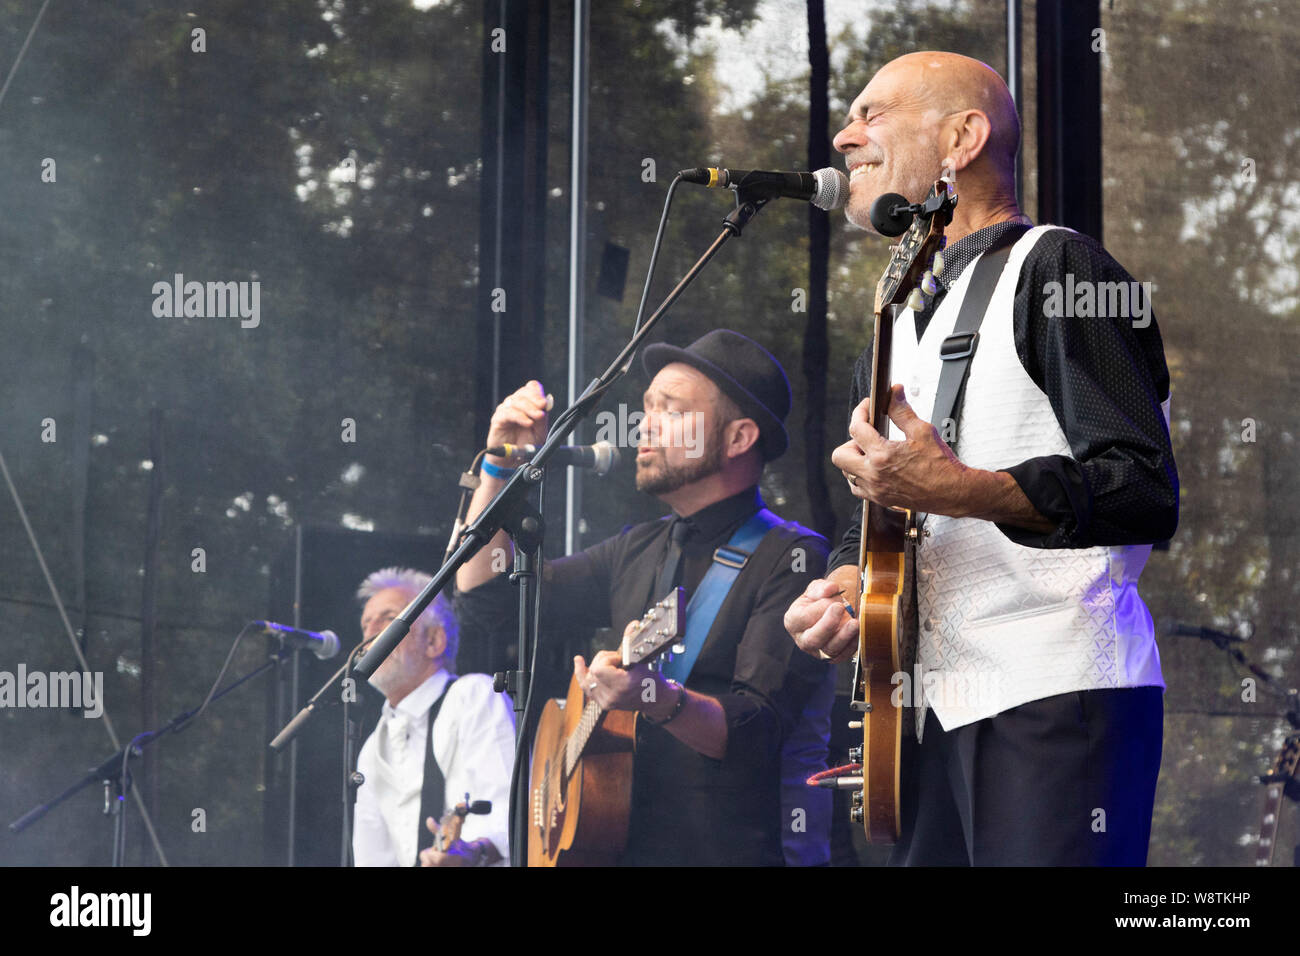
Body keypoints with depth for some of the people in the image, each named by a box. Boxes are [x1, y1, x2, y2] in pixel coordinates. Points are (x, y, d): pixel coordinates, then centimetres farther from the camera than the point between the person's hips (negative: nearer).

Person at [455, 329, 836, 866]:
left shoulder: (789, 558, -6)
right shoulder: (638, 552, 16)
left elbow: (758, 733, -16)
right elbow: (485, 599, 21)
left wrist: (659, 700, -32)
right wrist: (501, 467, 12)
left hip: (731, 851, -5)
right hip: (626, 847, 6)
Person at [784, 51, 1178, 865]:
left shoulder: (1055, 271, -5)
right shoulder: (901, 321, 22)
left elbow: (1147, 493, -15)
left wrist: (955, 490, -26)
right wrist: (843, 584, 3)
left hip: (1056, 705, -8)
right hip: (936, 708, 8)